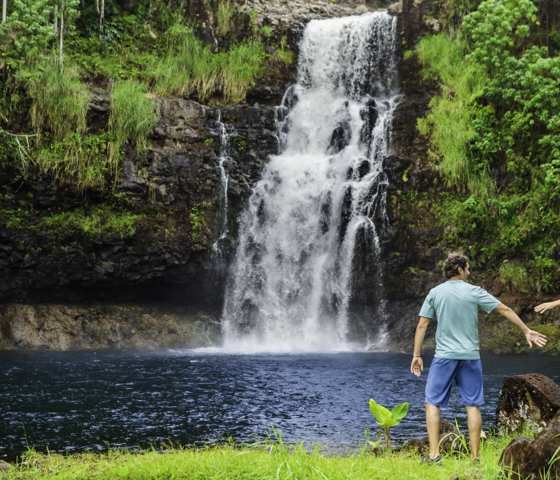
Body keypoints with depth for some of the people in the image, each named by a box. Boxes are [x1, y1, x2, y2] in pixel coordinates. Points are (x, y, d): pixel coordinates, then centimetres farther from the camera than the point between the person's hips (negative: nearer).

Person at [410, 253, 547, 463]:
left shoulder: (435, 293, 2)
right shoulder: (474, 292, 0)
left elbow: (422, 325, 0)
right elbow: (505, 310, 3)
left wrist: (417, 355, 6)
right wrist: (526, 331, 12)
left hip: (444, 356, 0)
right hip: (470, 357, 1)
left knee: (432, 403, 5)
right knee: (473, 406, 6)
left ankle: (434, 454, -5)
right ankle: (475, 456, 6)